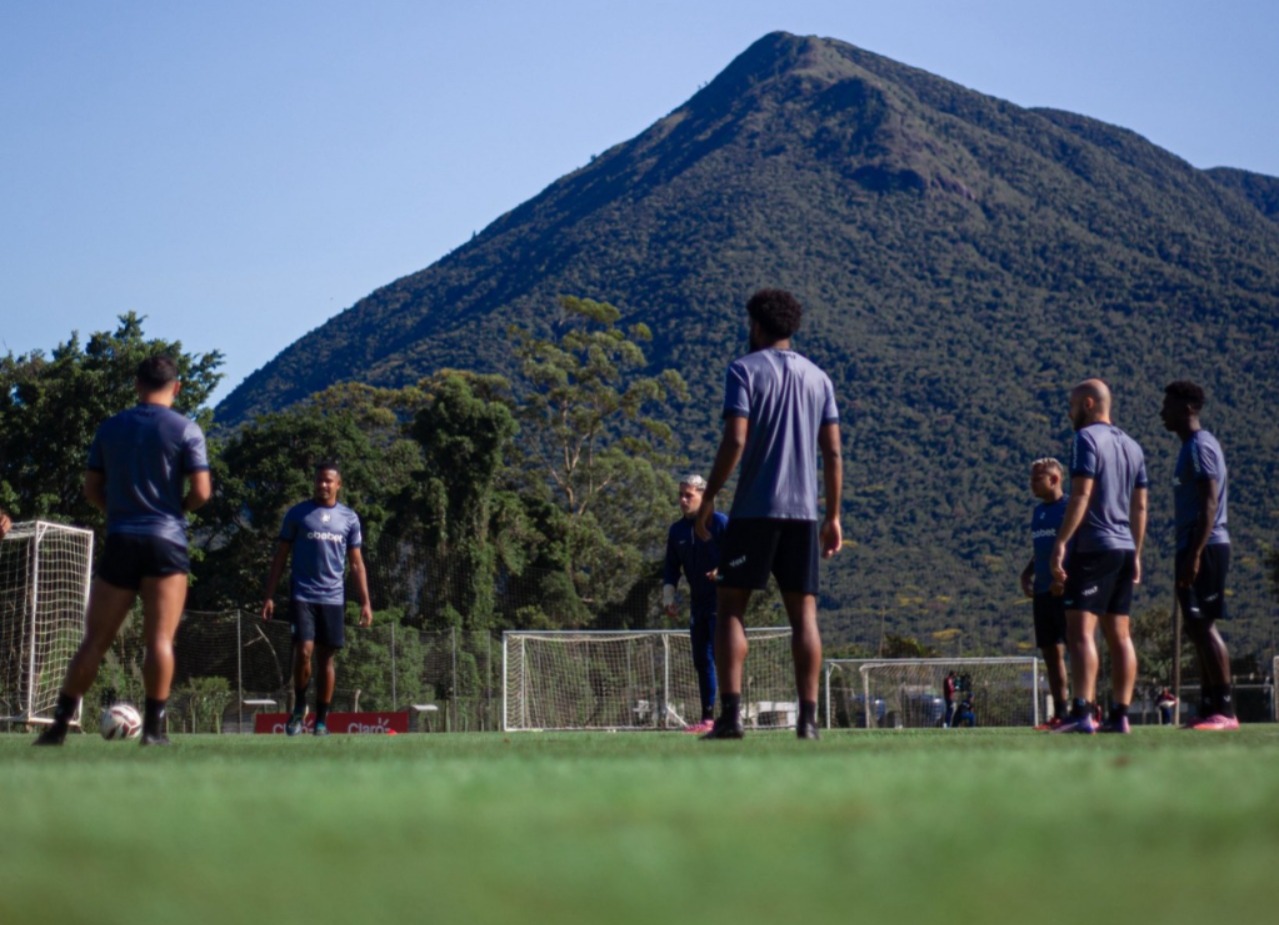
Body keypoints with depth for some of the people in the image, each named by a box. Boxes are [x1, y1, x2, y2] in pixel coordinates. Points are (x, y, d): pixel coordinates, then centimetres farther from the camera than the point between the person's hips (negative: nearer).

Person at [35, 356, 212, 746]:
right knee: (160, 639, -4)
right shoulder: (185, 429, -2)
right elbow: (201, 492, -8)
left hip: (120, 541, 3)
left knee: (94, 641, 6)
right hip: (166, 542, -3)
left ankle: (59, 724, 6)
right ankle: (154, 727, -8)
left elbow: (92, 489, 11)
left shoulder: (109, 428, 9)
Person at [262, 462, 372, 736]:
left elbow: (356, 564, 11)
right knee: (303, 651, -13)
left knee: (326, 657, 4)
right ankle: (299, 708, 8)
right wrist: (269, 595, -1)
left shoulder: (349, 518, 9)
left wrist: (365, 602, 4)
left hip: (333, 598, 2)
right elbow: (281, 557, 6)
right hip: (302, 595, -2)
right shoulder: (297, 513, 4)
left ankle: (322, 719, 11)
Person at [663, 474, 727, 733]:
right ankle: (707, 718, 13)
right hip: (698, 603, 7)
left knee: (719, 656, -14)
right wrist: (668, 598, 5)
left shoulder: (720, 523, -7)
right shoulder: (676, 530, 11)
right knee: (701, 661, 8)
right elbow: (671, 568, 15)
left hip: (721, 601, -6)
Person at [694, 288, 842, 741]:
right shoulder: (818, 377, 13)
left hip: (753, 510, -4)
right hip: (803, 512, 4)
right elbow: (833, 453, 9)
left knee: (730, 609, 1)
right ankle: (808, 717, -2)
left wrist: (708, 499, -5)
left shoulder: (745, 369, -1)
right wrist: (833, 516, 13)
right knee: (804, 614, 5)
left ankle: (730, 714, -10)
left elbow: (735, 441, -12)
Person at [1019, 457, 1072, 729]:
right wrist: (1027, 574, 9)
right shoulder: (1038, 511, 17)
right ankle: (1060, 713, 13)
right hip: (1043, 592, 8)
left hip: (1065, 591, -8)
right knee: (1050, 652, 8)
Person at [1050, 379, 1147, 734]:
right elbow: (1140, 507, 18)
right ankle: (1120, 715, 9)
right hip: (1124, 548, 8)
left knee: (1080, 630, -12)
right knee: (1119, 634, 9)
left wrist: (1060, 542, -18)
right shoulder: (1132, 446, 17)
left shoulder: (1087, 438, -7)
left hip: (1092, 546, -8)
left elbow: (1080, 495, -17)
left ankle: (1082, 713, -21)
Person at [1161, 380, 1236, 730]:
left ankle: (1224, 710, -13)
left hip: (1204, 548, -10)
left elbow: (1209, 504, -19)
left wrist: (1194, 553, -24)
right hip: (1194, 549, 10)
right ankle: (1209, 708, 11)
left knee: (1203, 625, -12)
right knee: (1197, 627, 9)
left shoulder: (1200, 446, -11)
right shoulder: (1193, 447, 20)